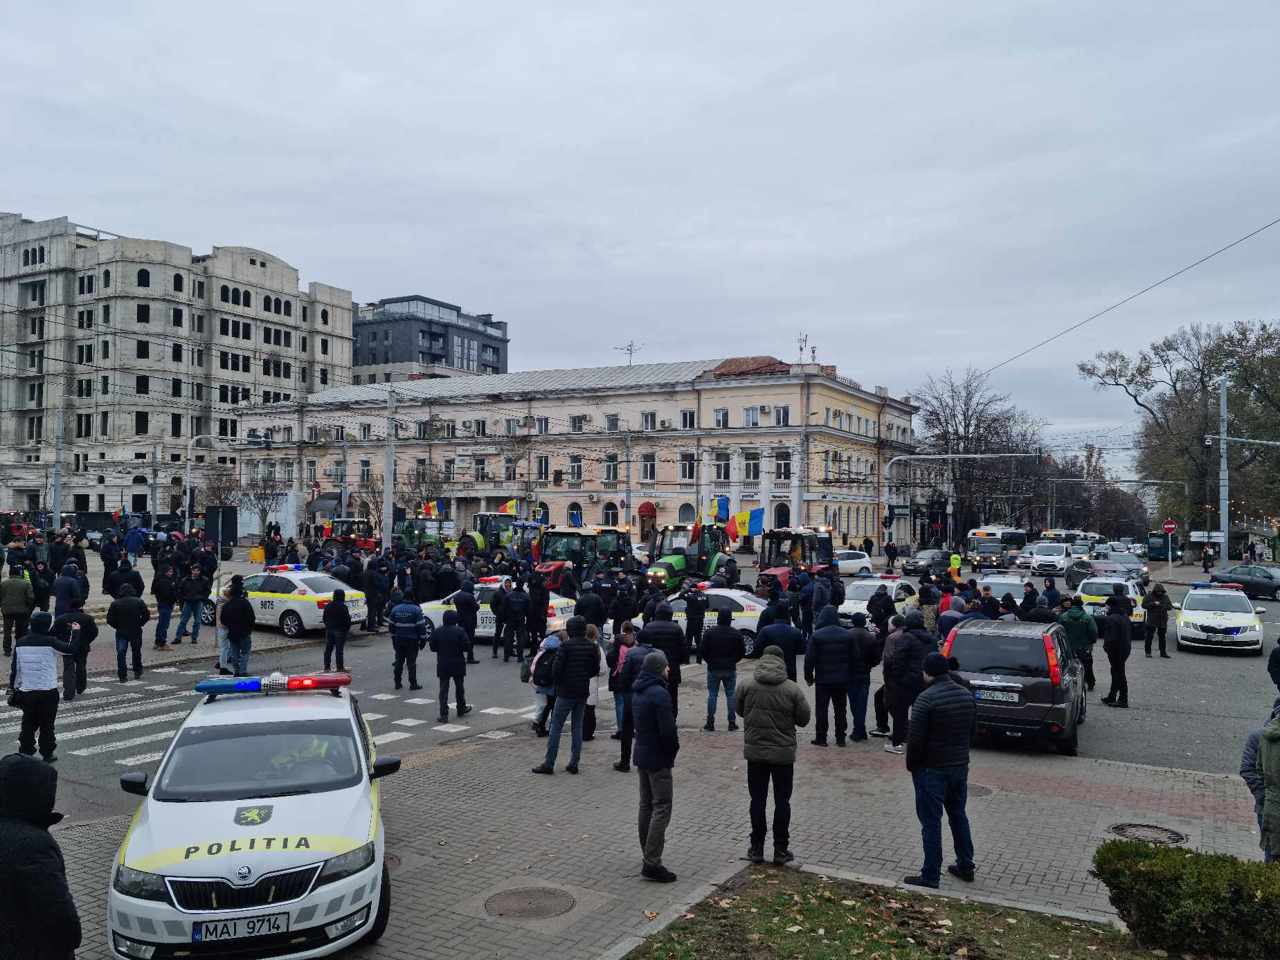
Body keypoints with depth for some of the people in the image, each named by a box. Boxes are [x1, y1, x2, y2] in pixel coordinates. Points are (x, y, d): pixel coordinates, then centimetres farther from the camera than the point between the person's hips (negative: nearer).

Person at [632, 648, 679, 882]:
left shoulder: (637, 691, 8)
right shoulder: (660, 693, -21)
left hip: (641, 756, 9)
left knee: (646, 805, 16)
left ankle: (648, 855, 24)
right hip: (658, 758, -9)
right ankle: (652, 863, -5)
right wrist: (673, 749, -6)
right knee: (662, 807, -4)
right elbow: (668, 729, -24)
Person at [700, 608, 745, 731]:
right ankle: (732, 723, 8)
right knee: (730, 695, 8)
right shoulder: (736, 634, -3)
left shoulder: (709, 633, -7)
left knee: (712, 695, 6)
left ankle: (710, 722, 6)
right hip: (730, 669, 1)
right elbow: (742, 651, 1)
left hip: (713, 669, -1)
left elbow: (703, 651, -6)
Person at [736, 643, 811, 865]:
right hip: (784, 753, -1)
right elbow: (803, 719, -4)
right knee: (782, 801, 10)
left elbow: (738, 709, 6)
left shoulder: (747, 685, -8)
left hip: (755, 751, 1)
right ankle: (781, 850, 14)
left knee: (757, 800, 11)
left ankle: (757, 848, 17)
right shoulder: (792, 689, -11)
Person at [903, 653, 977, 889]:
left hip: (932, 769, -7)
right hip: (960, 766, 7)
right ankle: (966, 866, 30)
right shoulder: (967, 694, 3)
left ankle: (930, 875, 6)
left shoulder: (926, 698, -20)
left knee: (931, 822, 1)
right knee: (958, 816, 21)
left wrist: (911, 764, -4)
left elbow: (915, 738, -19)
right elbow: (972, 730, 12)